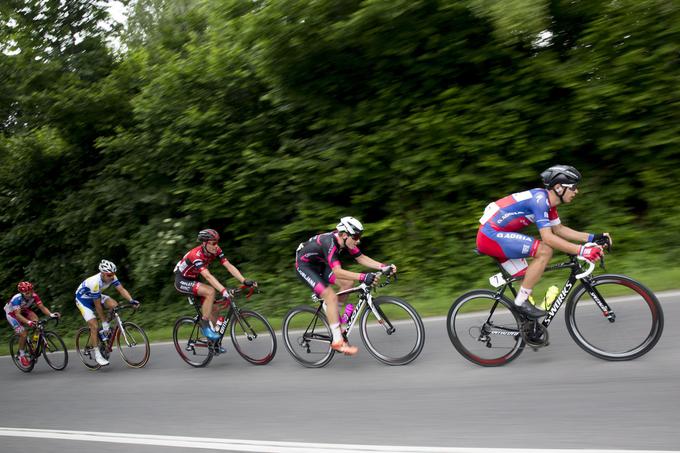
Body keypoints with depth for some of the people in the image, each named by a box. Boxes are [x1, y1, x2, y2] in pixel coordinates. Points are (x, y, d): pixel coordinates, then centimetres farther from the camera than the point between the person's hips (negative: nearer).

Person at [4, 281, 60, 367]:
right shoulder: (16, 299, -36)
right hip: (12, 313, -4)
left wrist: (51, 314, -47)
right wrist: (28, 322, -59)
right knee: (23, 334, -19)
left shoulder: (34, 296, -25)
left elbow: (42, 307, -28)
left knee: (35, 320, -27)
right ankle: (21, 355, 1)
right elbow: (17, 314, -43)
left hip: (24, 310, 4)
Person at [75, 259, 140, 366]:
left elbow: (121, 289, -20)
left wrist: (131, 300, -38)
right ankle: (97, 355, -4)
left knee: (114, 305, -19)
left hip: (95, 296, 6)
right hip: (83, 298, -6)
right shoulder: (95, 282, -37)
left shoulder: (111, 277, -20)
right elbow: (98, 306, -31)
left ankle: (106, 330, 1)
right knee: (94, 327, -15)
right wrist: (104, 322, -26)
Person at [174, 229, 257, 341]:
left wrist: (244, 281, -31)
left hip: (193, 279, 7)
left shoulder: (216, 251, -13)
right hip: (182, 281, -7)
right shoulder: (196, 255, -33)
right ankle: (205, 324, -17)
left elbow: (229, 266, -18)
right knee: (210, 291, -30)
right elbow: (207, 276, -44)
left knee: (212, 308, 0)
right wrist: (224, 291, -55)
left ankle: (213, 343, 13)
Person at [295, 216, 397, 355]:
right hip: (304, 266, -9)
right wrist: (363, 277, -52)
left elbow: (361, 258, -3)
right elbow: (337, 272, -44)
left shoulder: (345, 240, -10)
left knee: (348, 283, -3)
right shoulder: (329, 243, -35)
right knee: (331, 296, -22)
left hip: (319, 264, 9)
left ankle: (332, 315, 14)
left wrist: (384, 267, -15)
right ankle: (337, 342, -18)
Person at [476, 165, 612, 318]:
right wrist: (581, 250, -28)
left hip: (492, 235, 10)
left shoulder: (548, 201, 10)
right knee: (545, 250, -18)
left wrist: (592, 237, 11)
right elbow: (547, 237, -26)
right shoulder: (540, 199, -20)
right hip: (490, 235, -10)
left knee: (527, 280, 12)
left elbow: (559, 229, 20)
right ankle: (521, 302, -11)